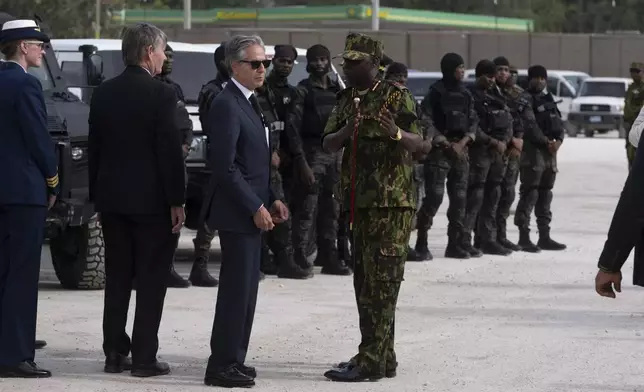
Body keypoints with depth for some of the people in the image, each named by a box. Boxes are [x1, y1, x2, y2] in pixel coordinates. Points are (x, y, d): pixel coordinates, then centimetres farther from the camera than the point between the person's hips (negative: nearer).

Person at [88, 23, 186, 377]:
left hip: (112, 198, 6)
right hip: (152, 200, -6)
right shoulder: (162, 95, -13)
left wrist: (97, 195, 15)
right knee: (151, 281, 0)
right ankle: (144, 358, 0)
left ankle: (114, 353, 13)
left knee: (117, 278, 12)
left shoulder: (103, 94, 5)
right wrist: (176, 202, -9)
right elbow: (171, 152, -14)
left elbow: (94, 148, 9)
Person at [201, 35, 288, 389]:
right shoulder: (227, 105, -15)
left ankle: (233, 361, 19)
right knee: (236, 290, -8)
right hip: (237, 213, -10)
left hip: (253, 211, 10)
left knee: (245, 290, 12)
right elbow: (224, 167, -21)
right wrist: (255, 207, -19)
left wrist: (270, 200, 10)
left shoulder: (249, 103, 16)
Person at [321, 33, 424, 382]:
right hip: (360, 202, 8)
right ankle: (382, 357, 18)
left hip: (391, 203, -8)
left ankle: (371, 361, -10)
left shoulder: (396, 96, -7)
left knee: (380, 283, -9)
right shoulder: (346, 100, 13)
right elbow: (328, 144, 6)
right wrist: (346, 131, -16)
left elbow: (417, 142, -14)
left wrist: (397, 134, -36)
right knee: (365, 281, 11)